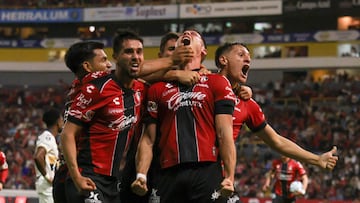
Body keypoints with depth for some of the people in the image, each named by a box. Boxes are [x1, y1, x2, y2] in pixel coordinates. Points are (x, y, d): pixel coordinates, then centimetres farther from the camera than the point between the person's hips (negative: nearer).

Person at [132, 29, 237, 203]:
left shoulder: (217, 83, 12)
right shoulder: (158, 89, 19)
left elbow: (224, 135, 4)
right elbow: (148, 139, 15)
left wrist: (229, 177, -5)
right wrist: (141, 175, 0)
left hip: (207, 172, -2)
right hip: (169, 174, 2)